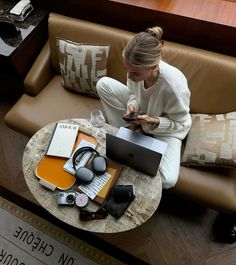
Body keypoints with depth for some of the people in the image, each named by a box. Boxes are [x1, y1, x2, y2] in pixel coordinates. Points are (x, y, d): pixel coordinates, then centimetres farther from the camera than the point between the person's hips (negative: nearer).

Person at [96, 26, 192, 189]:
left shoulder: (175, 85, -39)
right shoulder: (136, 68, -25)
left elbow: (179, 123, -20)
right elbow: (133, 93, -4)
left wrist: (154, 122, -38)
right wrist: (132, 106, -27)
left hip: (167, 127, -4)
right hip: (141, 113, 4)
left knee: (168, 181, -24)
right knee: (103, 84, -14)